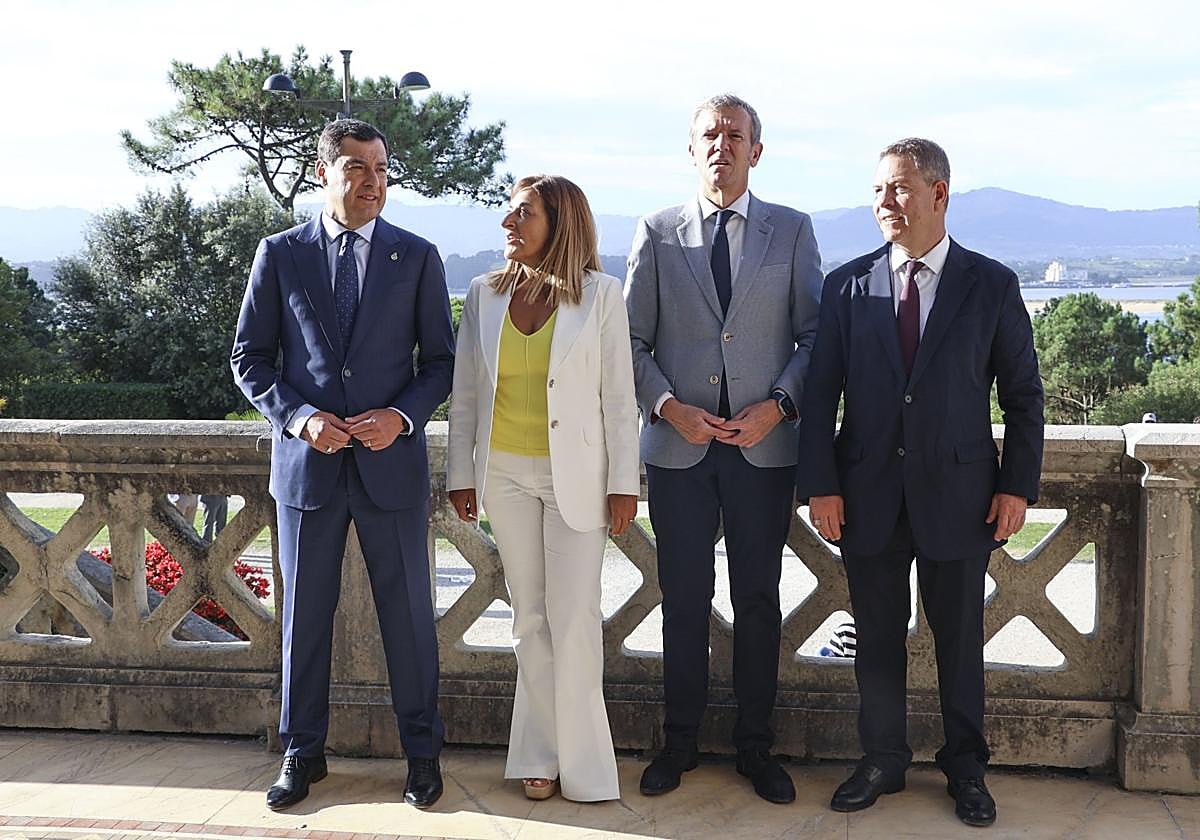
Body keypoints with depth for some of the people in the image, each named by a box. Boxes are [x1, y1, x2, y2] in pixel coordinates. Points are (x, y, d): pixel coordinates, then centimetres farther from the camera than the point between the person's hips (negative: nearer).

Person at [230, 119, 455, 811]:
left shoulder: (418, 257, 3)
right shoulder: (280, 254, 3)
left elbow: (441, 359, 5)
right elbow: (251, 358, 5)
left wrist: (402, 416, -12)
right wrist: (297, 416, -11)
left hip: (392, 460, 0)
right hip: (306, 461, 1)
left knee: (409, 611, 7)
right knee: (305, 613, 10)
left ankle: (423, 750, 22)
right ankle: (303, 751, 26)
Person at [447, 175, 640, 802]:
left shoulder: (600, 294, -4)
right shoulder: (485, 295, 5)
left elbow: (619, 397, -4)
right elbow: (464, 395, 9)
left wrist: (623, 484, -6)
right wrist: (460, 475, 8)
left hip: (574, 474, -3)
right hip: (505, 473, 3)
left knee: (574, 619, -2)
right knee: (530, 619, 9)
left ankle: (580, 762, 13)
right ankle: (542, 756, 19)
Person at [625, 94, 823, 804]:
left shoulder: (793, 231, 5)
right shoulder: (656, 233, 6)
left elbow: (814, 333, 3)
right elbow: (634, 338, 4)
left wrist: (778, 404, -11)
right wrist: (668, 405, -10)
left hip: (764, 445, 0)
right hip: (678, 444, 0)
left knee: (759, 601, 8)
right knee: (685, 600, 9)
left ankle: (756, 746, 22)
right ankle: (680, 741, 24)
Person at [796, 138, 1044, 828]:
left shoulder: (993, 285, -1)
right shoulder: (848, 285, 2)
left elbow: (1024, 394, 2)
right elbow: (821, 393, 2)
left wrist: (1018, 485, -3)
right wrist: (821, 484, -4)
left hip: (958, 493, -1)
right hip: (868, 494, 1)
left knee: (961, 638, 10)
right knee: (877, 637, 11)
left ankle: (966, 768, 28)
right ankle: (884, 760, 28)